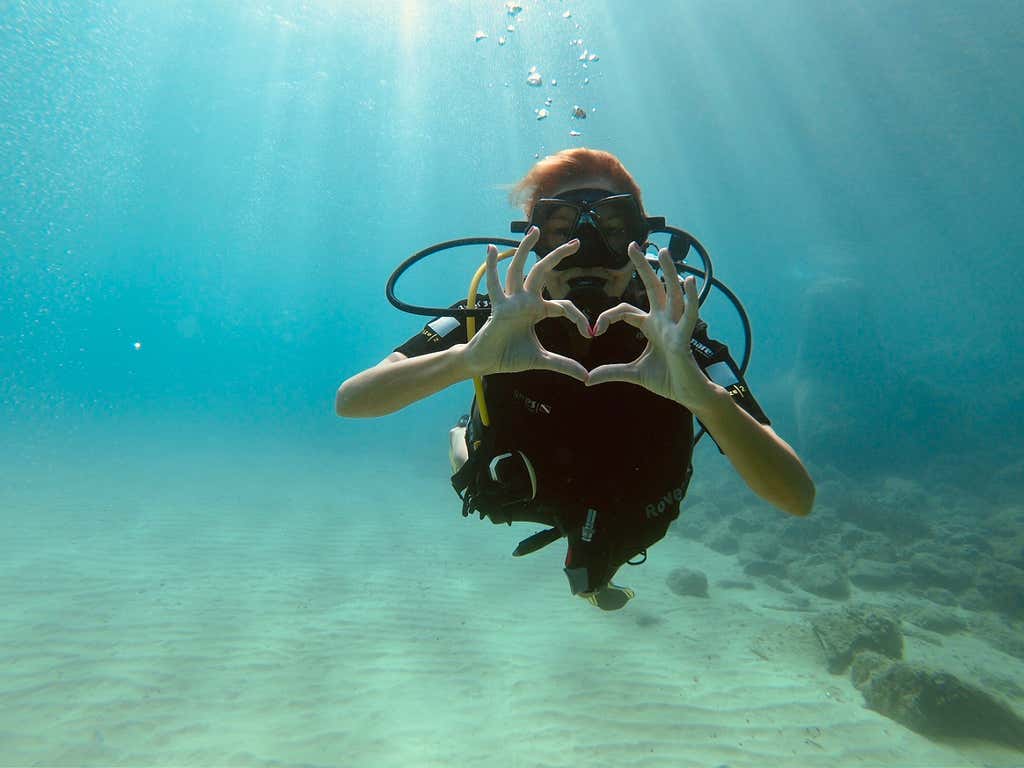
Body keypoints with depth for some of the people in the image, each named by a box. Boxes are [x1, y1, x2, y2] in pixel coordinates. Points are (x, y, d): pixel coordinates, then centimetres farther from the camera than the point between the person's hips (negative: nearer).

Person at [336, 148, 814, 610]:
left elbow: (797, 499, -40)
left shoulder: (676, 341, -34)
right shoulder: (498, 320, -33)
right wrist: (470, 357, -61)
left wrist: (703, 394, -61)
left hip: (622, 523, 1)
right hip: (515, 493, 0)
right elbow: (350, 400, -41)